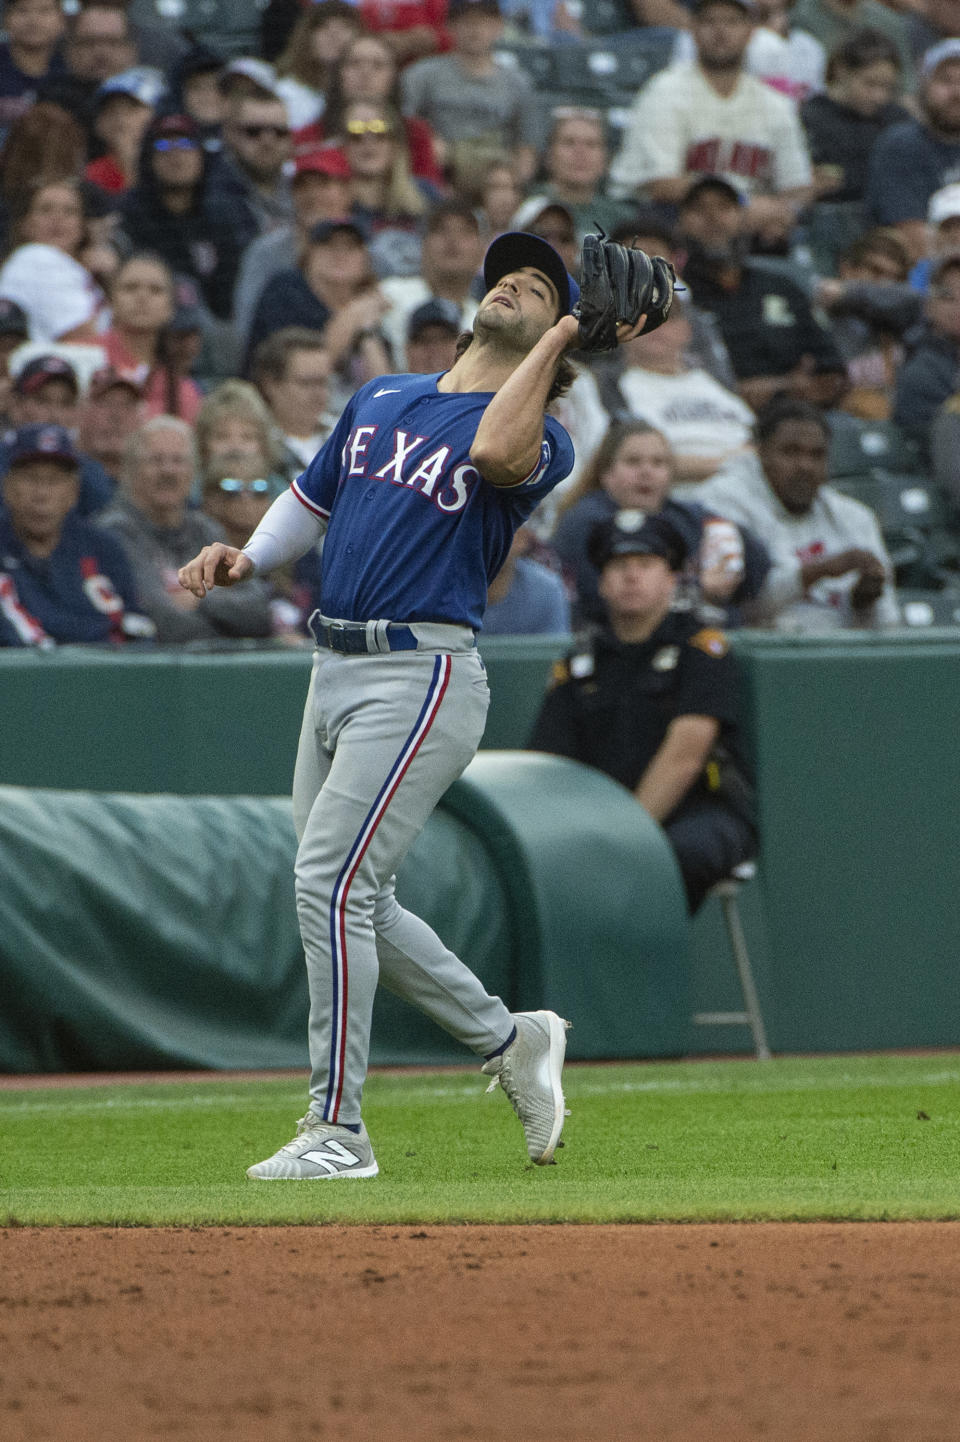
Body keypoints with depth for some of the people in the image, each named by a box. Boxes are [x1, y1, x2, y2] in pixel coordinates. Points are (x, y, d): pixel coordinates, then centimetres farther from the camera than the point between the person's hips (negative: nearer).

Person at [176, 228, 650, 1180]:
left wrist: (561, 337, -17)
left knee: (331, 883, -15)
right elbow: (311, 498, 28)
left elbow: (496, 454, -28)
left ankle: (337, 1130, -9)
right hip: (335, 670, 8)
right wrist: (246, 559, 8)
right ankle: (510, 1041, 26)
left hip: (421, 679, -8)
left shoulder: (538, 436, -3)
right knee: (352, 900, 10)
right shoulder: (380, 400, 18)